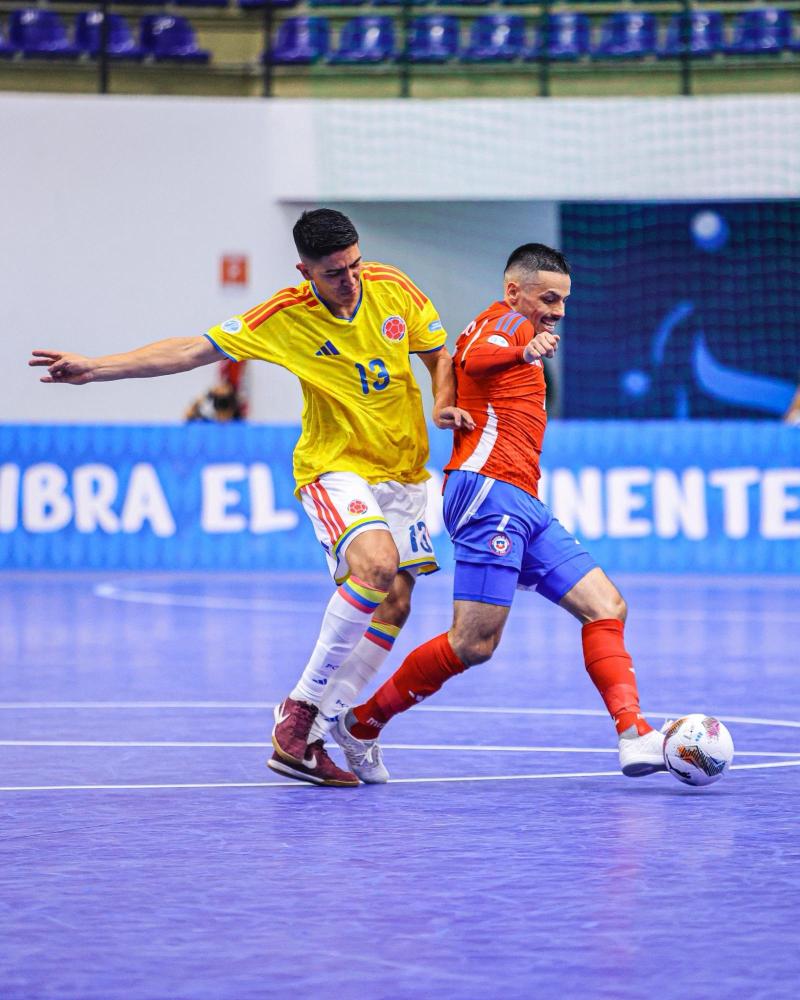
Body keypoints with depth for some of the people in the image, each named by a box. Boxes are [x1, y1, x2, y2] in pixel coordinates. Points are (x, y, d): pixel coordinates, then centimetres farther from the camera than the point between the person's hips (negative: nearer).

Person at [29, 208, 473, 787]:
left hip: (404, 471, 5)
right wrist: (96, 368, -20)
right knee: (377, 564, -31)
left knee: (394, 603, -3)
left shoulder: (392, 288, -5)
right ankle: (302, 706, -21)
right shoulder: (287, 317, -14)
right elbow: (194, 350, -13)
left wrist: (443, 406, -9)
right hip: (336, 468, -5)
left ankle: (310, 738, 3)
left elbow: (438, 351, 11)